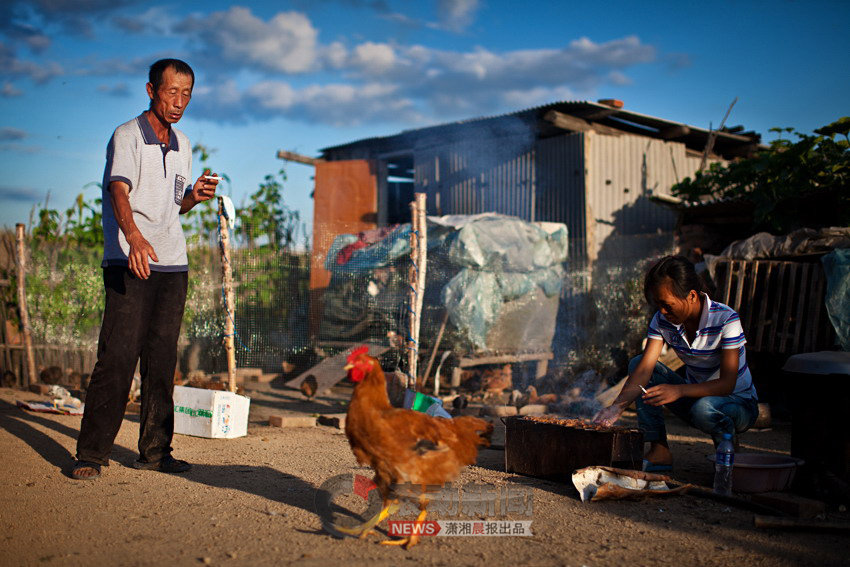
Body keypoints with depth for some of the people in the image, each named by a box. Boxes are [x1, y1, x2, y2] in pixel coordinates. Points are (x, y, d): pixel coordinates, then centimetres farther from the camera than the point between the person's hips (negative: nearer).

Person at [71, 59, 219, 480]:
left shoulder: (182, 145, 17)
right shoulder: (127, 136, -4)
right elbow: (119, 192, -20)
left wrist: (195, 197, 2)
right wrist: (135, 237, -39)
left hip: (173, 264, 6)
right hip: (128, 262, -6)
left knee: (162, 360, 6)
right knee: (117, 358, -9)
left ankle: (155, 450, 13)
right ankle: (91, 453, -1)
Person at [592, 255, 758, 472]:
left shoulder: (726, 320, -24)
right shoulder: (662, 320, -10)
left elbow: (727, 384, -29)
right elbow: (643, 369, -18)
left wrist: (679, 391, -44)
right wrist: (618, 406, -35)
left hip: (739, 404, -5)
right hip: (694, 397, 6)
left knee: (703, 408, -40)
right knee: (637, 362, -12)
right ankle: (659, 451, -14)